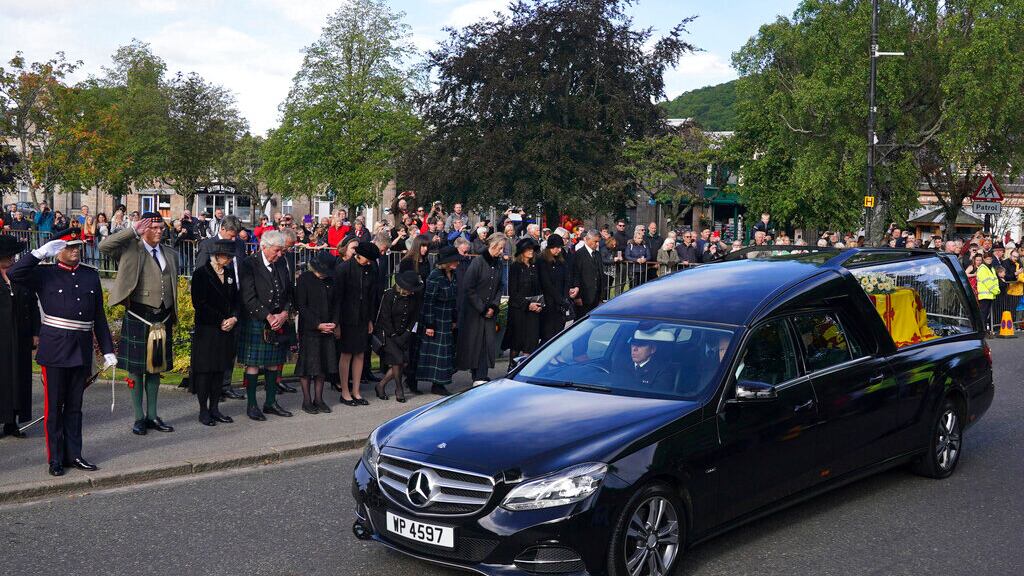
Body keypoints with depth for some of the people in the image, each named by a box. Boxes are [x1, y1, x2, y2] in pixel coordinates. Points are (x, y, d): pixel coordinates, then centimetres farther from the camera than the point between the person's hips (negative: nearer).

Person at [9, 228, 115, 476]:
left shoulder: (91, 276, 10)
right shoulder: (45, 275, 0)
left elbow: (99, 317, 12)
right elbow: (13, 274, -18)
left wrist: (107, 350, 9)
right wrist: (40, 251, -19)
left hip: (82, 351, 4)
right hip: (55, 350, -4)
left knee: (75, 406, 11)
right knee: (54, 406, 4)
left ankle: (73, 454, 19)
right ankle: (55, 458, 11)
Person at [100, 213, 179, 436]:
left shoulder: (171, 254, 13)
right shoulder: (131, 250, -3)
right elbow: (104, 246, -21)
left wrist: (172, 317, 17)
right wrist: (133, 231, -21)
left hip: (163, 319, 5)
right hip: (138, 318, -5)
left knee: (156, 367, 12)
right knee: (137, 368, 3)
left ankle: (152, 415, 22)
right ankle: (139, 417, 12)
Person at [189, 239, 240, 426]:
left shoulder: (229, 272, 10)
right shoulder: (201, 273, -8)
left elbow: (237, 299, 13)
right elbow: (199, 303, -13)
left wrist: (234, 318, -6)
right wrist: (221, 321, -14)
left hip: (226, 329, 6)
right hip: (206, 329, -6)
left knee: (220, 369, 9)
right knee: (205, 370, 0)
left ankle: (215, 408, 17)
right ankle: (203, 411, 7)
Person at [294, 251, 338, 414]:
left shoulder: (330, 280, 9)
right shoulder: (305, 279, -6)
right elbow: (301, 306, -9)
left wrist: (333, 323, -1)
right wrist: (318, 325, -14)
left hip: (326, 329, 5)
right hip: (309, 329, -5)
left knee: (324, 364, 6)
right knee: (308, 365, -1)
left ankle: (318, 399, 14)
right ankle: (307, 401, 7)